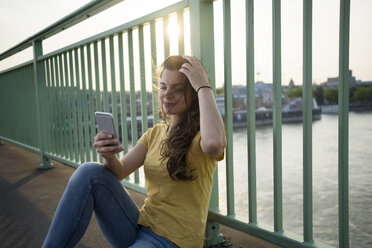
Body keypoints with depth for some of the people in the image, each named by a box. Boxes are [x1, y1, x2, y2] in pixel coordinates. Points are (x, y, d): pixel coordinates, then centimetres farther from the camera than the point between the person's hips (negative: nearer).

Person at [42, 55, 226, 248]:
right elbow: (118, 173, 1)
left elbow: (213, 144, -35)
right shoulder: (154, 134, 11)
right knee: (90, 172, -16)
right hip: (142, 225, 6)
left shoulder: (200, 134, -8)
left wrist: (203, 87, -23)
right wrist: (109, 157, -22)